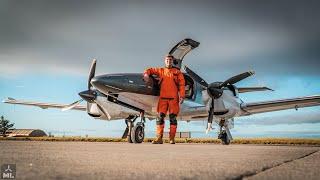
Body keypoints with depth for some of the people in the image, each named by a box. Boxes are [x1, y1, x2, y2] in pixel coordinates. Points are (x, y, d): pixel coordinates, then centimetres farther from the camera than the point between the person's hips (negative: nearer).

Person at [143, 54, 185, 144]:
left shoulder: (177, 72, 10)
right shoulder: (160, 71, 15)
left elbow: (181, 85, 3)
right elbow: (150, 70, 22)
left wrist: (182, 96, -8)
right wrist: (146, 74, -1)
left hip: (173, 98, -1)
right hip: (163, 98, 2)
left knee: (173, 118, -1)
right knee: (160, 117, -4)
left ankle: (172, 138, 4)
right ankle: (159, 138, -3)